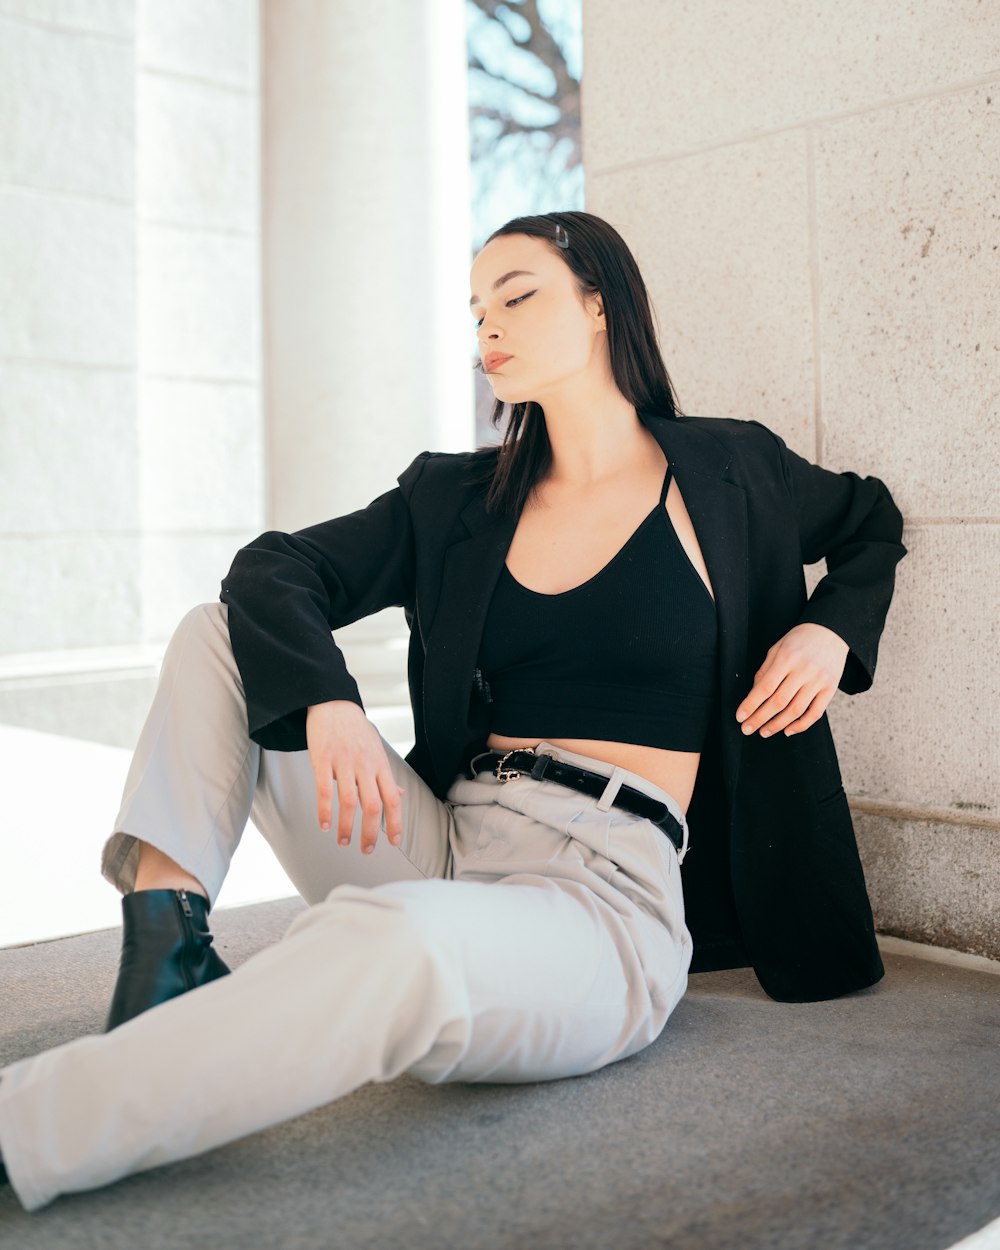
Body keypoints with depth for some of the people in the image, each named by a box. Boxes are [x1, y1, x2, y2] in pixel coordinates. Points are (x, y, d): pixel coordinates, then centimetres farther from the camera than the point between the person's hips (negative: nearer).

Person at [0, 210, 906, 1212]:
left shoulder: (729, 472, 7)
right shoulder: (457, 499, 14)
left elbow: (872, 522, 25)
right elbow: (274, 569, 5)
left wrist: (830, 632, 4)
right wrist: (326, 700, -16)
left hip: (601, 895, -5)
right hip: (439, 848, 5)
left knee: (394, 941, -40)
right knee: (218, 636, -1)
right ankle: (169, 954, -21)